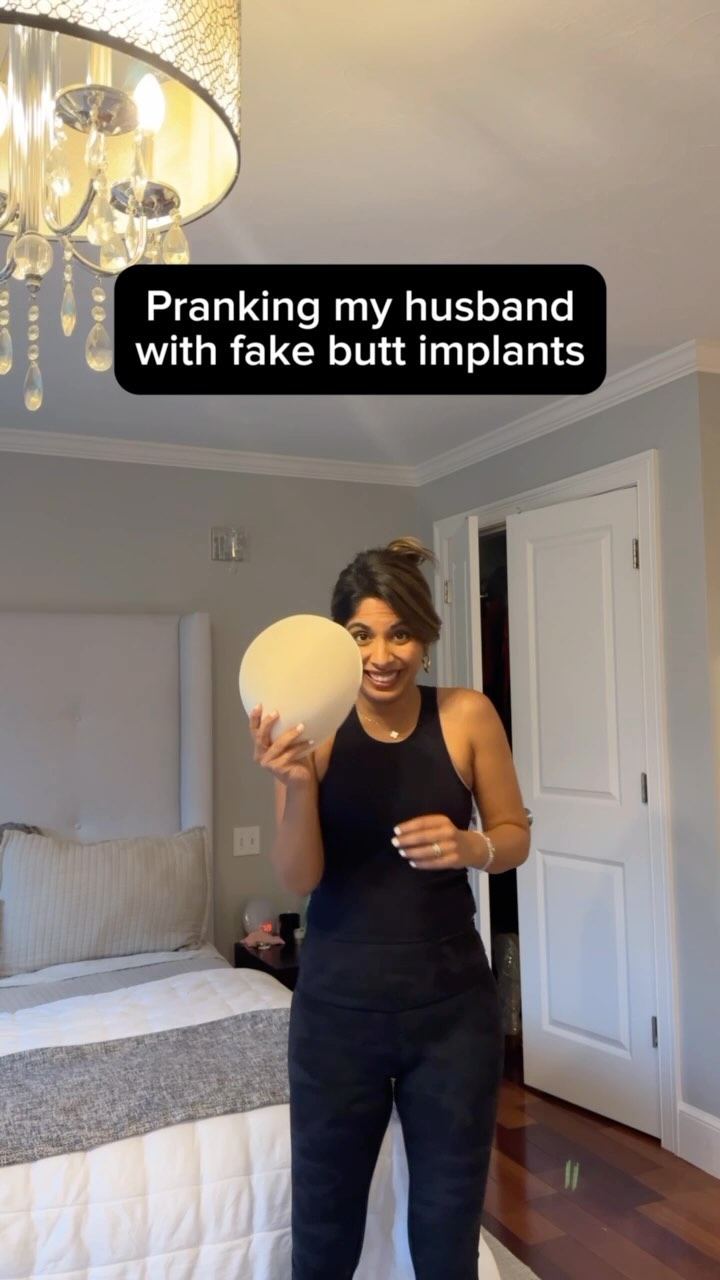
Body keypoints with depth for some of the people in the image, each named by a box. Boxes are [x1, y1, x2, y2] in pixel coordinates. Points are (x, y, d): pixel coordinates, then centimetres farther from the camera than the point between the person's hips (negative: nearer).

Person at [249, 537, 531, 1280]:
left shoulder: (468, 716, -8)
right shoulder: (315, 729, -10)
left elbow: (516, 837, 2)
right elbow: (298, 879, -13)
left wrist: (471, 846, -20)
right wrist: (295, 783, -30)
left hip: (452, 1003, 1)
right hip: (338, 1006, 0)